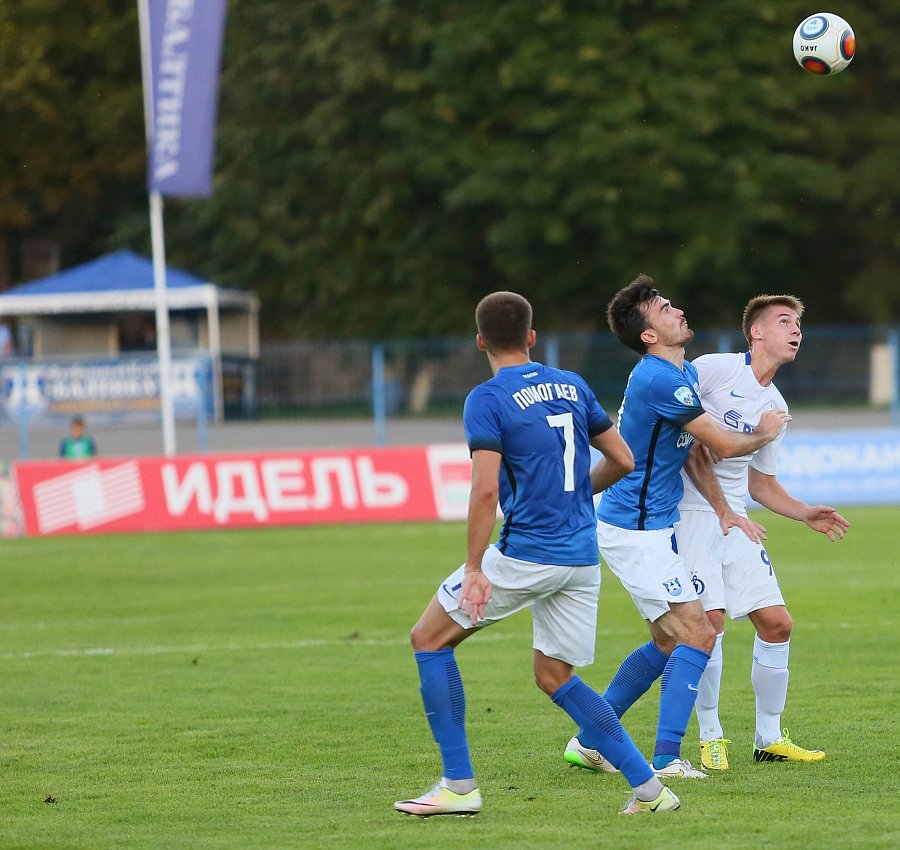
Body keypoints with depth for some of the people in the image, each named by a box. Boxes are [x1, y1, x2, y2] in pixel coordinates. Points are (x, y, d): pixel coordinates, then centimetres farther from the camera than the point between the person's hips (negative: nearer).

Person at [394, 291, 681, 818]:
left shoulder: (487, 400, -8)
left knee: (429, 639, 9)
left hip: (525, 555, -6)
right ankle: (649, 789, 6)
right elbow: (622, 461, 14)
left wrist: (475, 569, -15)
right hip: (583, 556, 6)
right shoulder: (573, 386, 10)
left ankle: (459, 786, 4)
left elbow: (486, 489, -18)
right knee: (555, 676, 17)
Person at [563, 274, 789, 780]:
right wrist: (765, 434, 2)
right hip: (637, 530, -10)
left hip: (653, 525, 10)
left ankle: (589, 742, 22)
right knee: (697, 636, -13)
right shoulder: (659, 379, -21)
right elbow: (724, 445, -17)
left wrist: (723, 509, 14)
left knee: (669, 644, 16)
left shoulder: (684, 374, 12)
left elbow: (694, 450, 23)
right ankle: (667, 759, -16)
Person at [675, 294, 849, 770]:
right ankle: (710, 736, -1)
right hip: (689, 513, -7)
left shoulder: (776, 408, 14)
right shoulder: (712, 369, -7)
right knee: (709, 620, -16)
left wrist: (805, 514, 8)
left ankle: (769, 738, 14)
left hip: (735, 520, 7)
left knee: (776, 623, 1)